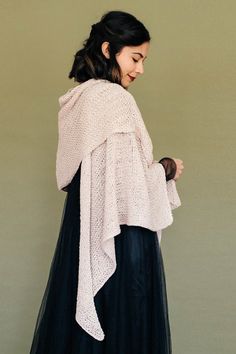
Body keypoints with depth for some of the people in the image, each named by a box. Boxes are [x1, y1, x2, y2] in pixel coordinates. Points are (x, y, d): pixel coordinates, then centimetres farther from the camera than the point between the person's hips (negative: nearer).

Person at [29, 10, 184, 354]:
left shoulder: (77, 99, 11)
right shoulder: (115, 98, -15)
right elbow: (129, 183, -20)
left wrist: (153, 167, 15)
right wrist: (166, 170, -1)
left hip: (82, 236, 9)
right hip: (120, 240, -8)